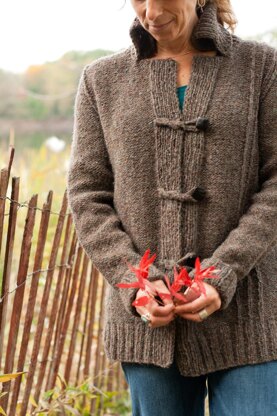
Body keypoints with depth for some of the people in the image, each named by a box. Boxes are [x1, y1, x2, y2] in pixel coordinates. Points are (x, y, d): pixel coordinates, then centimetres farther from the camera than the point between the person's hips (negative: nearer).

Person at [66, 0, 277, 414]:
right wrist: (134, 281, -9)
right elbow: (87, 196, 5)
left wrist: (224, 273, -14)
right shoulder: (102, 80, 9)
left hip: (243, 314, -1)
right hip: (146, 318, 2)